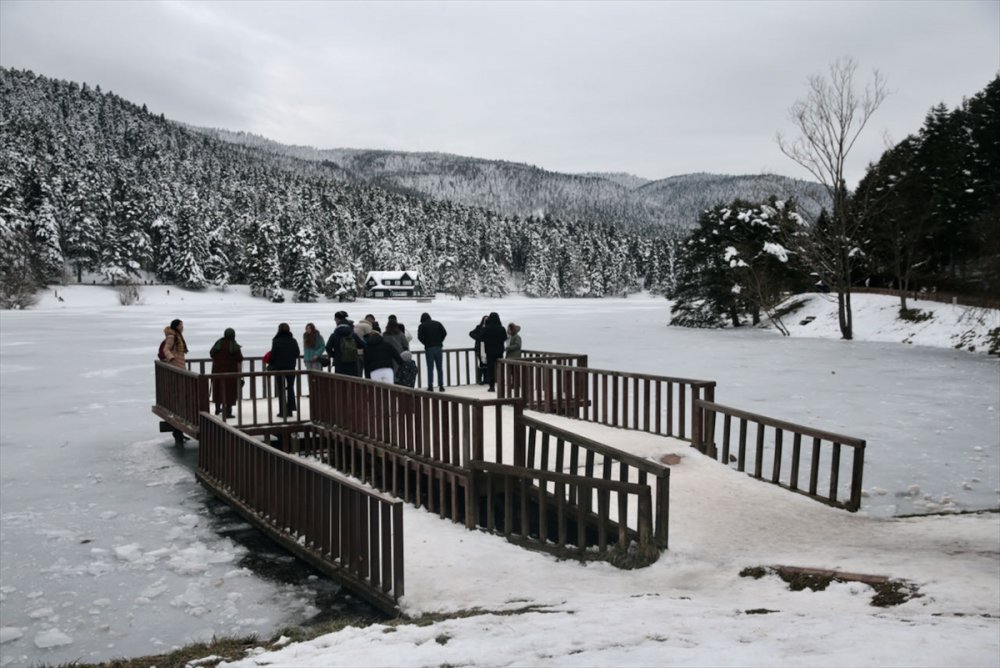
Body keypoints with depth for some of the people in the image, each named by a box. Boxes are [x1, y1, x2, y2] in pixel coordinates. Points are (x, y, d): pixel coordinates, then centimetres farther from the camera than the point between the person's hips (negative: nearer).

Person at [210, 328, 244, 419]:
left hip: (218, 371, 4)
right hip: (231, 372, -4)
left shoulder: (218, 344, -2)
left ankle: (217, 409, 32)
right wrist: (239, 373, -7)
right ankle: (228, 412, 1)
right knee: (230, 392, 2)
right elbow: (239, 361, -14)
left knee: (218, 390, 20)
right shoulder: (235, 346, -12)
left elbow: (211, 355, 9)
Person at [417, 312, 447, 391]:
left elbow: (420, 337, -11)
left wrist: (426, 343, 4)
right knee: (439, 368, 7)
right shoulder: (437, 323, 10)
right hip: (438, 347, 3)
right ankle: (441, 386, 5)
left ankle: (430, 386, -1)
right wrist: (439, 341, 8)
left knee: (430, 368, 1)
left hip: (429, 348, -2)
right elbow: (444, 333, 0)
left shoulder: (422, 326, 2)